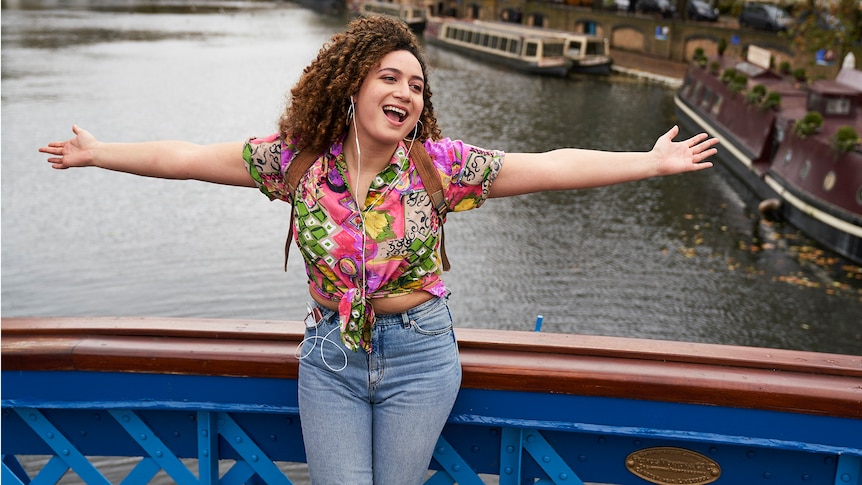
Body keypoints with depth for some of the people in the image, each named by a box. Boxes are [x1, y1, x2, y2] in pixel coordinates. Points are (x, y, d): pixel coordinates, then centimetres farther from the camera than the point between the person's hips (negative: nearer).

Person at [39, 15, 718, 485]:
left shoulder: (439, 164, -10)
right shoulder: (299, 158, -7)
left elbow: (552, 166, -11)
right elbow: (186, 158, 1)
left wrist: (654, 161, -13)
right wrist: (96, 153, 7)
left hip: (419, 357, -1)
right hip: (330, 357, 1)